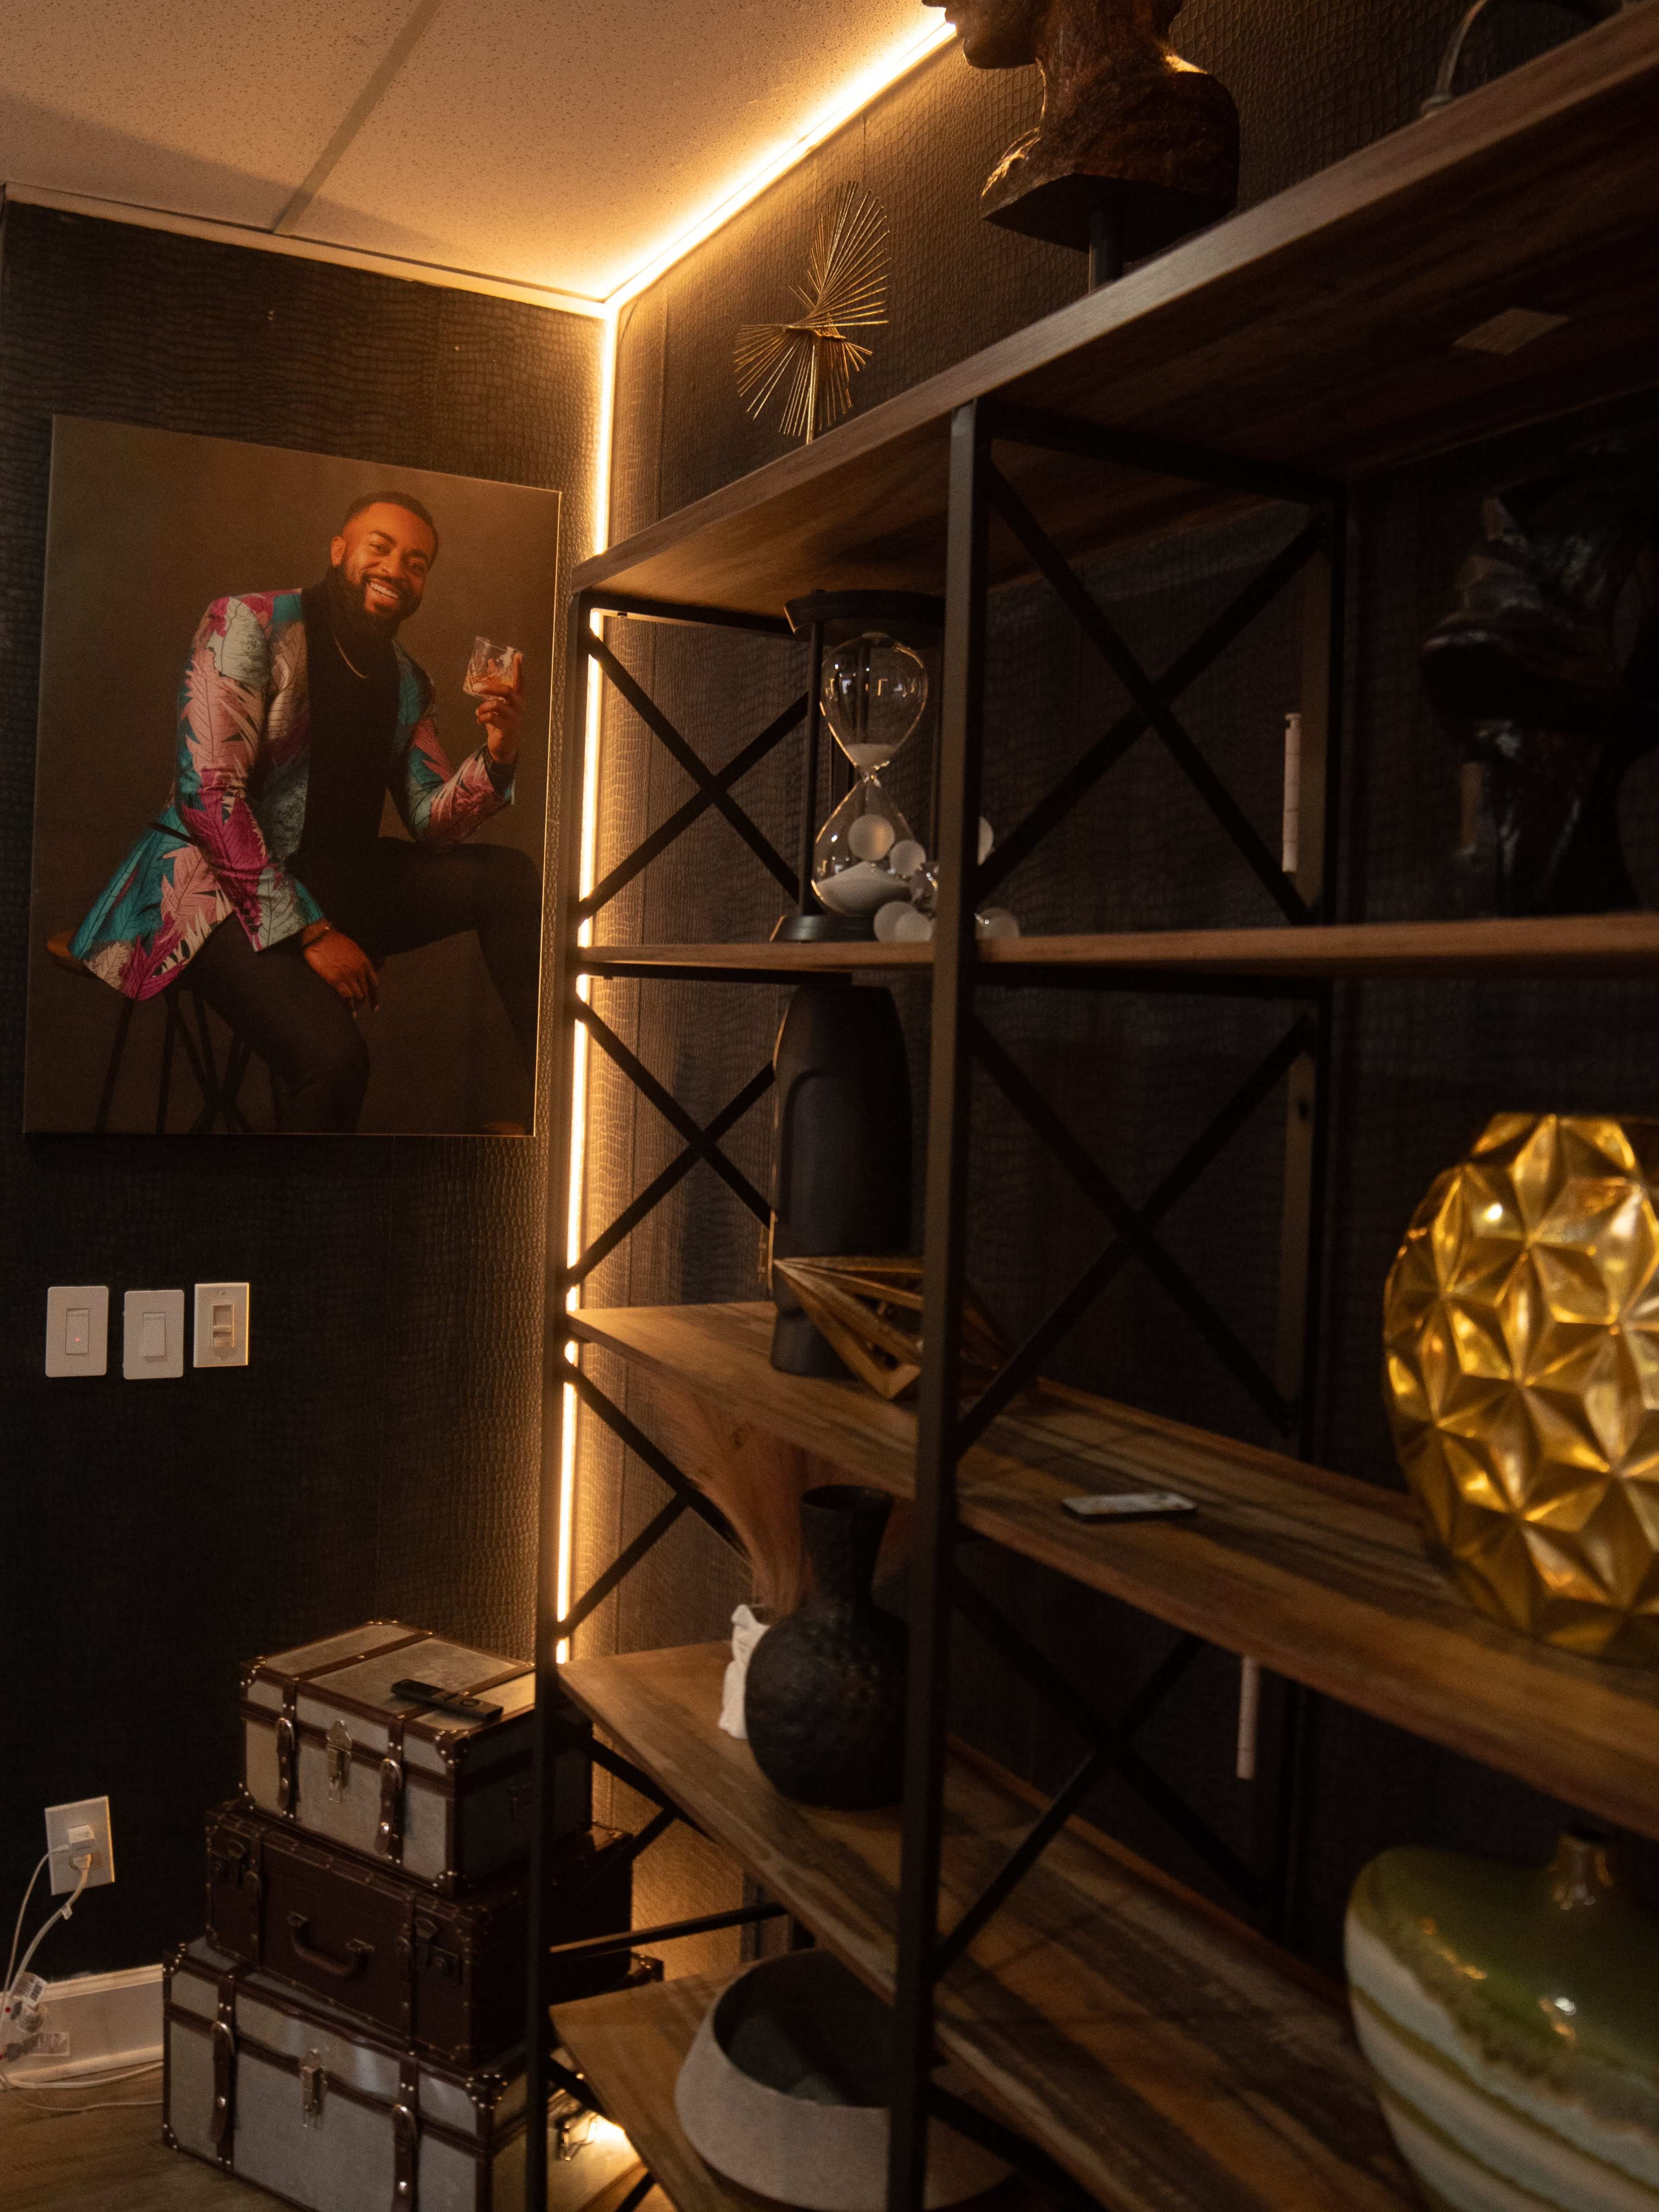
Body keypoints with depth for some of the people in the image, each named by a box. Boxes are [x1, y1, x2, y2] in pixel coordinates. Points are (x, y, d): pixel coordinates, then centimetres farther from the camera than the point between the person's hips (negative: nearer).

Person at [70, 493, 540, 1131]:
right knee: (332, 1056, -33)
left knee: (511, 876, -7)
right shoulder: (249, 624, -7)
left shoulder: (407, 682, 12)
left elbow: (431, 824, 8)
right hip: (219, 886, -7)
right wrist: (309, 933, -22)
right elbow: (207, 791, -17)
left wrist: (496, 759, -14)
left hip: (332, 880, 7)